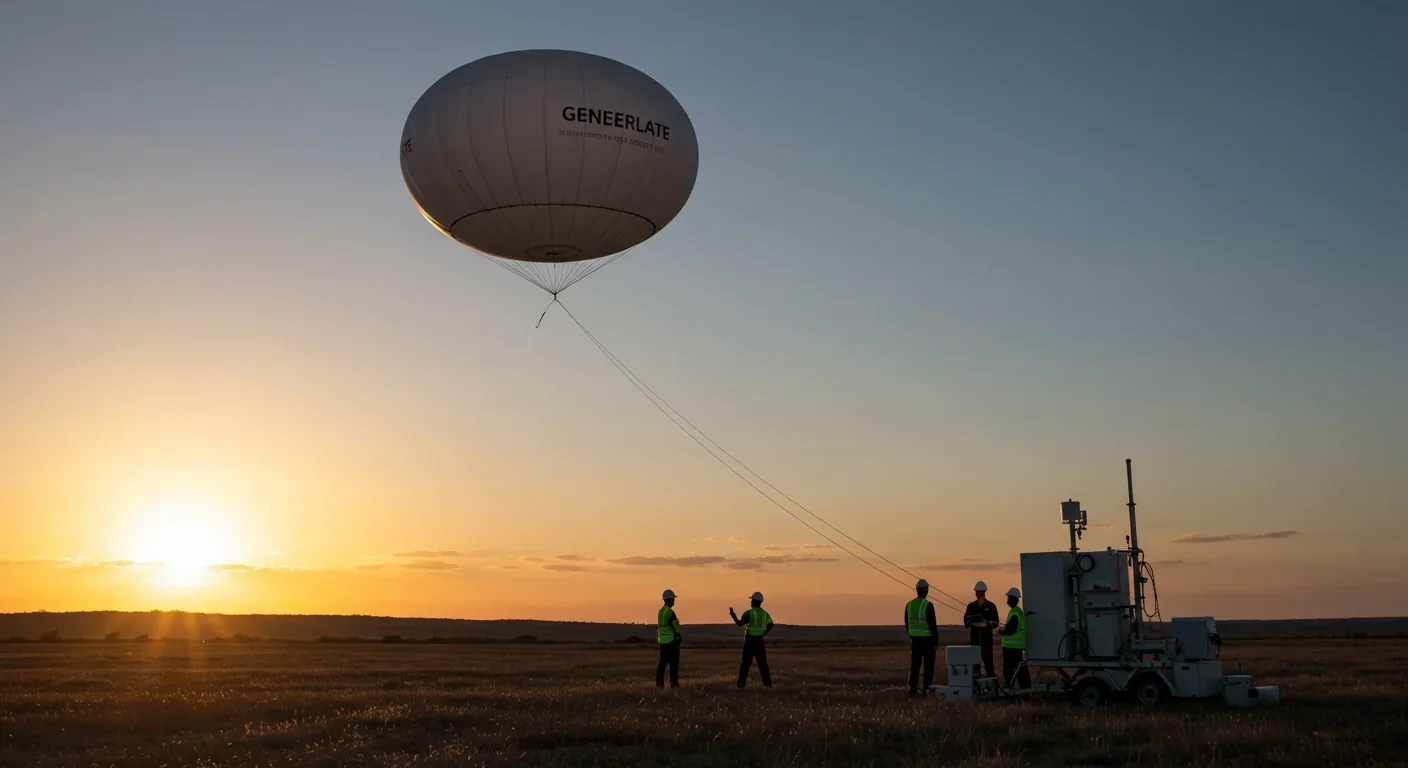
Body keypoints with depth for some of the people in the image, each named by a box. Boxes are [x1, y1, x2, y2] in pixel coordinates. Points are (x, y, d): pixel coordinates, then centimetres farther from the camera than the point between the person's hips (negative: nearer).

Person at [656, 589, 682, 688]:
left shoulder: (660, 611, 13)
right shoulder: (670, 612, -15)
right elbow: (675, 626, -16)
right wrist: (678, 636, -8)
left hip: (662, 640, 8)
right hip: (671, 640, -8)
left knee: (662, 662, 8)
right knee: (674, 662, -3)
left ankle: (659, 683, 5)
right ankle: (674, 683, -4)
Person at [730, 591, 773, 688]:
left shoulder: (749, 613, -11)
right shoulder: (764, 613, 7)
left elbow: (739, 623, -18)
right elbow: (770, 625, 0)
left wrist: (733, 615, -7)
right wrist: (763, 634, 11)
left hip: (750, 641, -4)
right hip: (759, 641, 4)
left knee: (746, 663, 1)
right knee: (762, 663, 7)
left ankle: (741, 683, -1)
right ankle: (767, 683, 0)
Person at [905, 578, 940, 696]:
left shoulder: (909, 605, 3)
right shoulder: (928, 605, -15)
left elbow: (907, 624, 10)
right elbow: (933, 625, -16)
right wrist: (936, 643, -9)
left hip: (915, 640, 5)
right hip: (928, 640, -5)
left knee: (915, 665, 10)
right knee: (928, 666, 3)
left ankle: (912, 690, 7)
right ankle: (927, 690, 0)